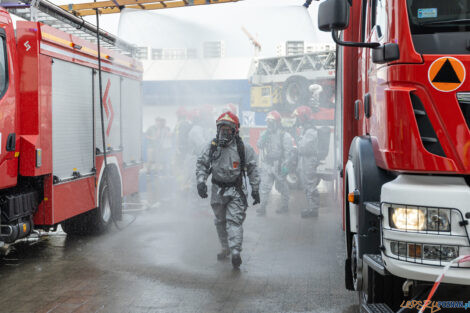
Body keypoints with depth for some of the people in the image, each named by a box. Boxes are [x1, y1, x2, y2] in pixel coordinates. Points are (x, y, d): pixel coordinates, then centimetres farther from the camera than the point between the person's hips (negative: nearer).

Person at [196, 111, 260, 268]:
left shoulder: (243, 149, -7)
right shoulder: (212, 147, 0)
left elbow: (252, 170, 0)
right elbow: (201, 164, 6)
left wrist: (255, 190, 1)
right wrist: (201, 181, -9)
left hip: (236, 190, -4)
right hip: (218, 190, 4)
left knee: (234, 220, -15)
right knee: (220, 221, 15)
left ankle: (235, 252, -18)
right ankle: (225, 248, 31)